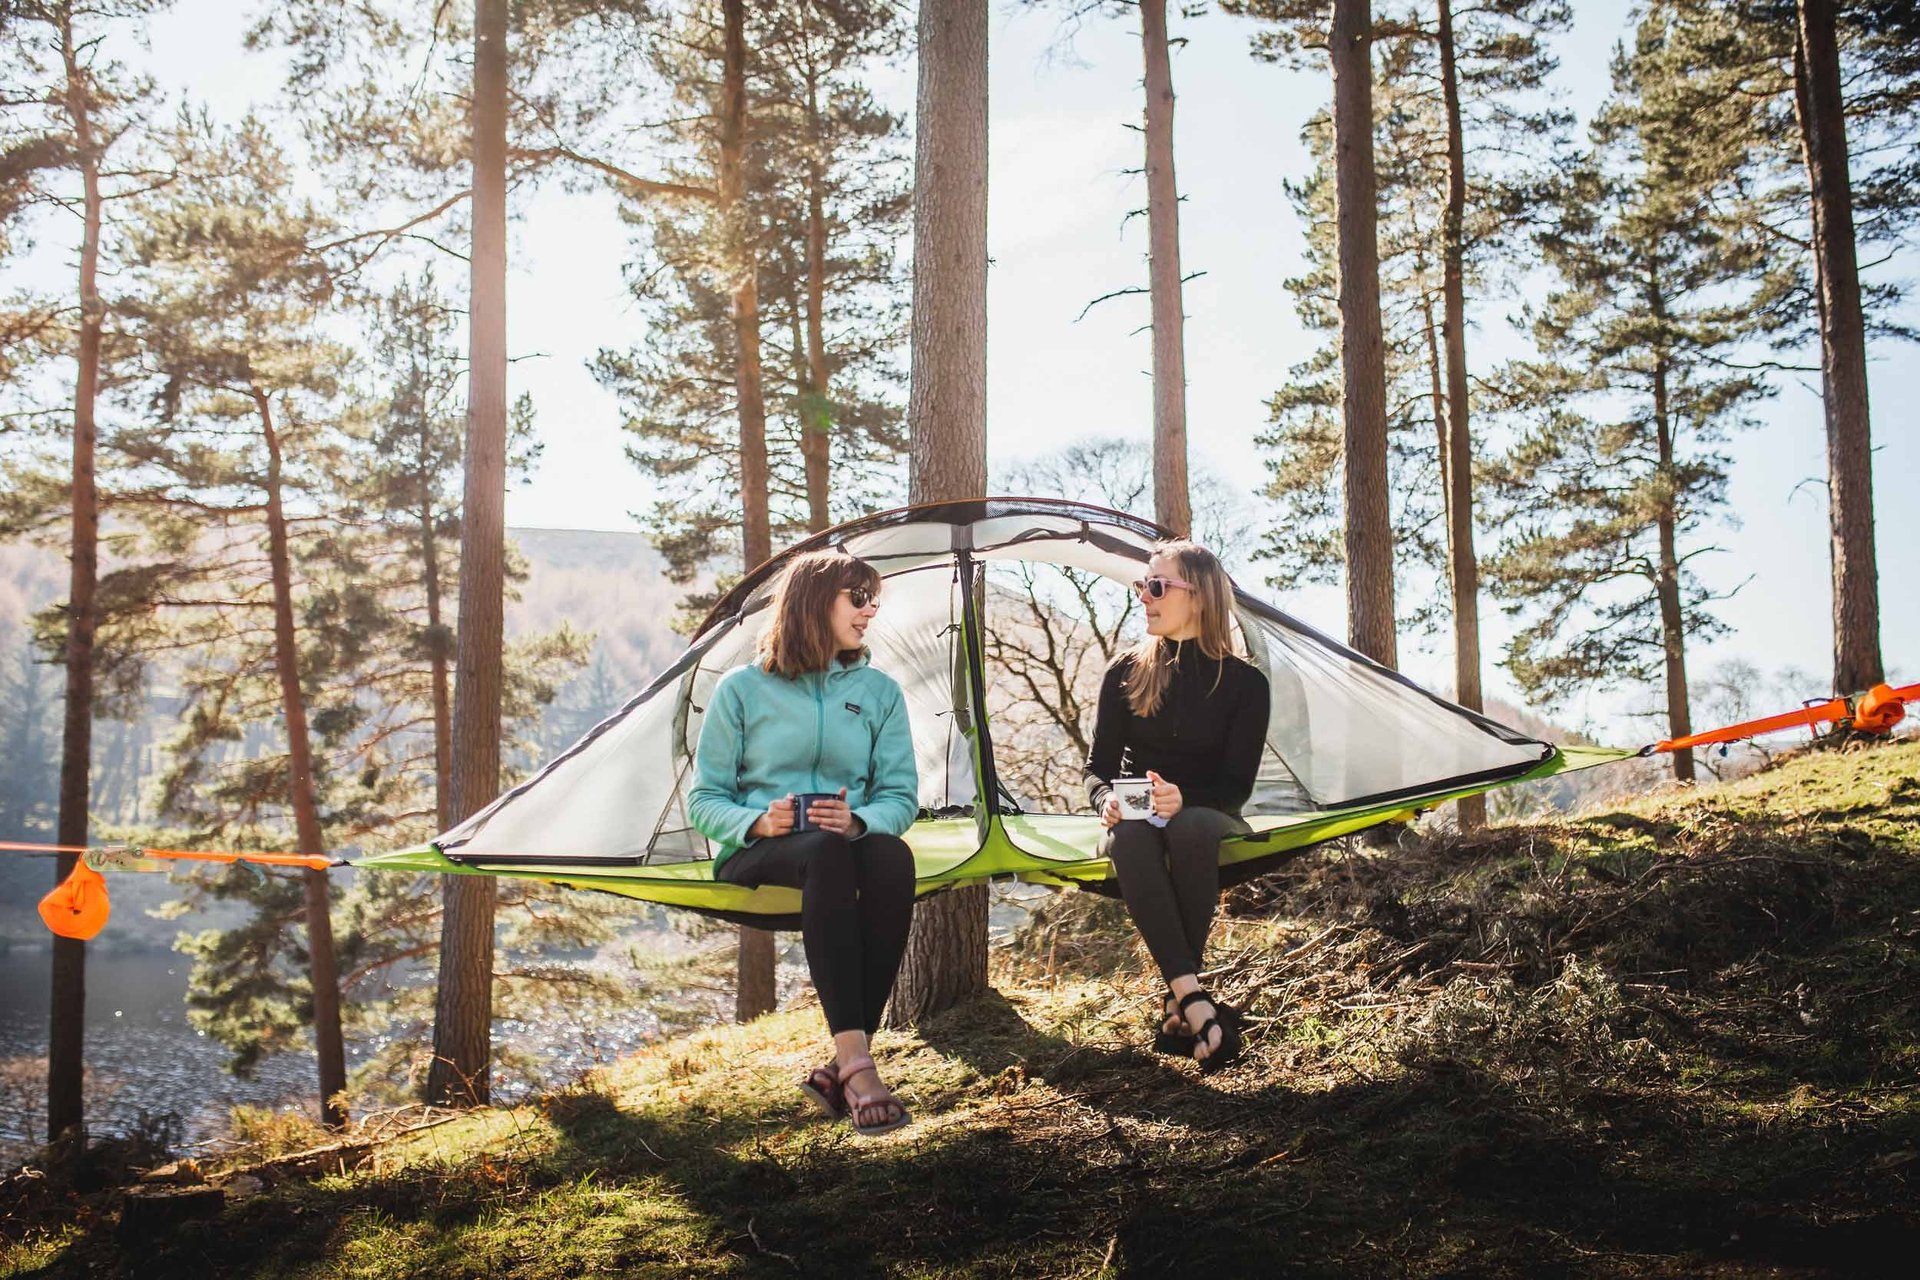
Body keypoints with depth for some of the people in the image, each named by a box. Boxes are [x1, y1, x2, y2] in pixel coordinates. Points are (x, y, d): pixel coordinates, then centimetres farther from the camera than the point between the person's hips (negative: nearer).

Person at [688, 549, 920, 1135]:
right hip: (757, 853, -3)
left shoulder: (879, 691, 13)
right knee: (825, 853, -40)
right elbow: (705, 799, 2)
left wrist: (859, 819, -17)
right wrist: (758, 822, -19)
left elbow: (900, 796, 6)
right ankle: (856, 1062, -47)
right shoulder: (743, 688, 4)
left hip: (847, 841, 3)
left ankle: (841, 1069, -36)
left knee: (892, 858, -36)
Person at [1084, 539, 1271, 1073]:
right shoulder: (1125, 674, 2)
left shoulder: (1243, 683, -4)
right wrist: (1107, 800, -22)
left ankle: (1178, 1004, -37)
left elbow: (1237, 784, -8)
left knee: (1190, 826, -40)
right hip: (1137, 817, 1)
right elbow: (1097, 767, 2)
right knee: (1129, 835, -37)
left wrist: (1184, 799, -29)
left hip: (1208, 820, -1)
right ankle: (1196, 1002, -48)